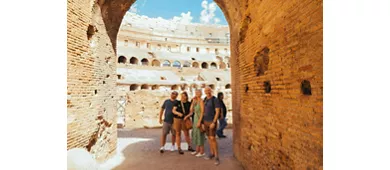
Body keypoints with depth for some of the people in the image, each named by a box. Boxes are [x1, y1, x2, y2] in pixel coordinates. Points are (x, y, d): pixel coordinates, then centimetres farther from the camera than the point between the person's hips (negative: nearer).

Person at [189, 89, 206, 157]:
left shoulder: (201, 101, -13)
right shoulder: (195, 101, 13)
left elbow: (202, 112, -18)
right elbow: (191, 110, 5)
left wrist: (199, 121, -23)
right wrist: (193, 101, -1)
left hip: (200, 119, -9)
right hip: (195, 119, 9)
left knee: (200, 135, -3)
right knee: (196, 135, 12)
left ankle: (202, 152, 7)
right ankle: (197, 150, 22)